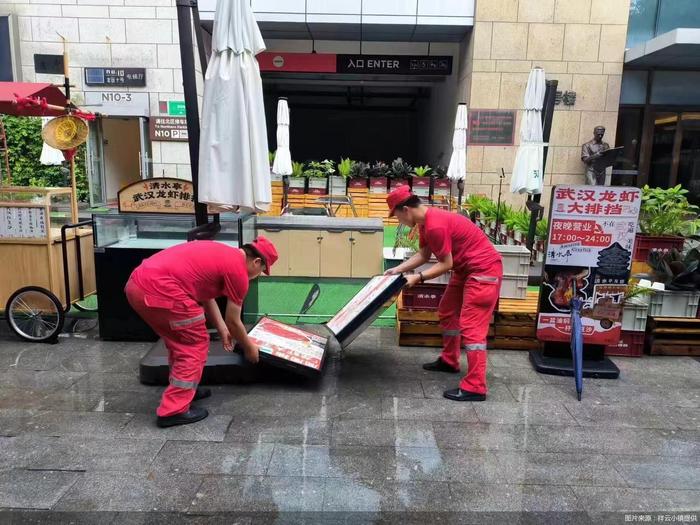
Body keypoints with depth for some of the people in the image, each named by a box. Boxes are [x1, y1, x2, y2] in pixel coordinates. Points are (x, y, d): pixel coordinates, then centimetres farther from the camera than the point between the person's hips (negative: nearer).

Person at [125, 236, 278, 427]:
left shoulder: (221, 253, 22)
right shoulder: (238, 271, -3)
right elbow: (233, 321, 6)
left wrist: (223, 331, 33)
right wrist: (249, 348, 23)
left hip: (136, 283, 9)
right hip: (160, 291, -9)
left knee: (180, 341, 25)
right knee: (195, 346, 7)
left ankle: (182, 389, 39)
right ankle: (174, 411, 10)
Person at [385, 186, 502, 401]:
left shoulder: (435, 226, -26)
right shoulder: (425, 221, 6)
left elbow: (446, 264, -22)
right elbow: (424, 255, 12)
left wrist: (418, 278, -19)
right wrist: (398, 269, 7)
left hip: (484, 270, -11)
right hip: (465, 269, 11)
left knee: (471, 326, -12)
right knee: (447, 313, 20)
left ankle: (475, 388, -8)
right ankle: (449, 361, 36)